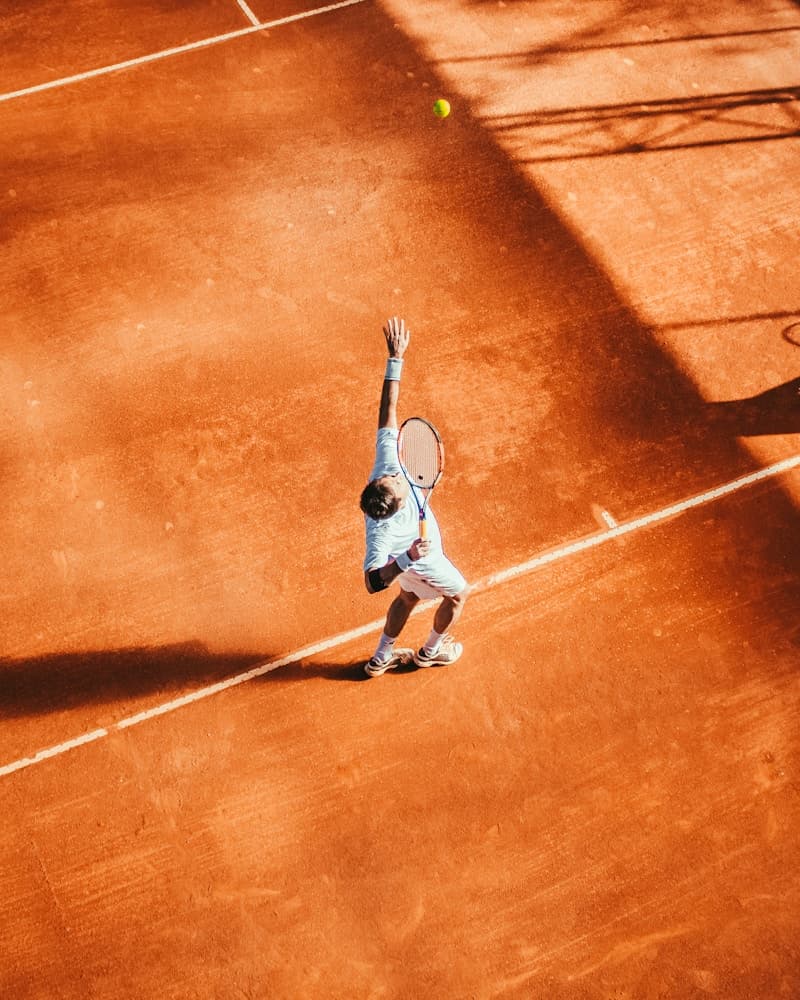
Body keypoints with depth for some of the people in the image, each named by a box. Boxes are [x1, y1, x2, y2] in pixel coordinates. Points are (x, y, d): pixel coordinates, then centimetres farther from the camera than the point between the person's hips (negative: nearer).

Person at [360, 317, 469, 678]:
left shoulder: (386, 465, -40)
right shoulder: (381, 532, -51)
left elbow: (388, 412, -38)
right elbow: (372, 582, -54)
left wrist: (396, 358, -42)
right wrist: (406, 559, -67)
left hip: (411, 552, 6)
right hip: (422, 562, -6)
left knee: (408, 597, 32)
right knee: (458, 594, 24)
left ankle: (382, 657, 52)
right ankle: (430, 651, 50)